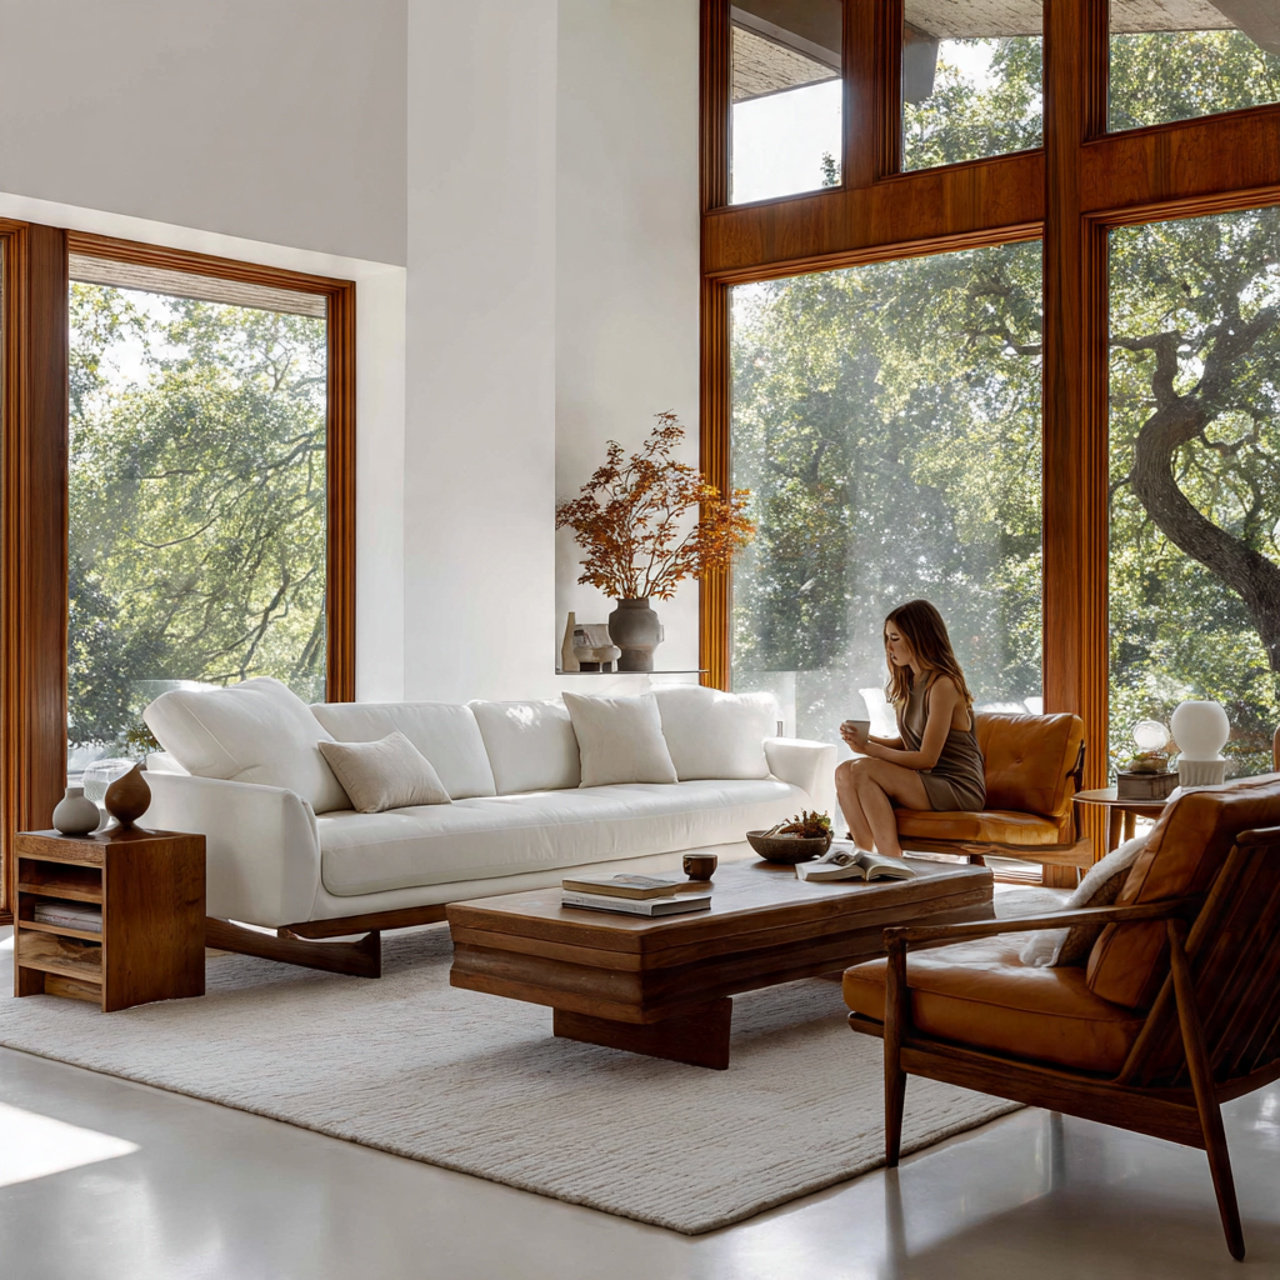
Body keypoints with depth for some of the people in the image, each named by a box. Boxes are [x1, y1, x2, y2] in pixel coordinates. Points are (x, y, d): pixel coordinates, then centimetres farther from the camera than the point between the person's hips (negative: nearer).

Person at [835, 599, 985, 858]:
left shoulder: (943, 684, -15)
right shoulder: (909, 683, 12)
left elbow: (927, 758, -17)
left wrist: (870, 749, -15)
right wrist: (867, 739, -2)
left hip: (959, 789, -9)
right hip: (925, 783, 9)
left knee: (863, 770, -25)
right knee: (844, 772, -11)